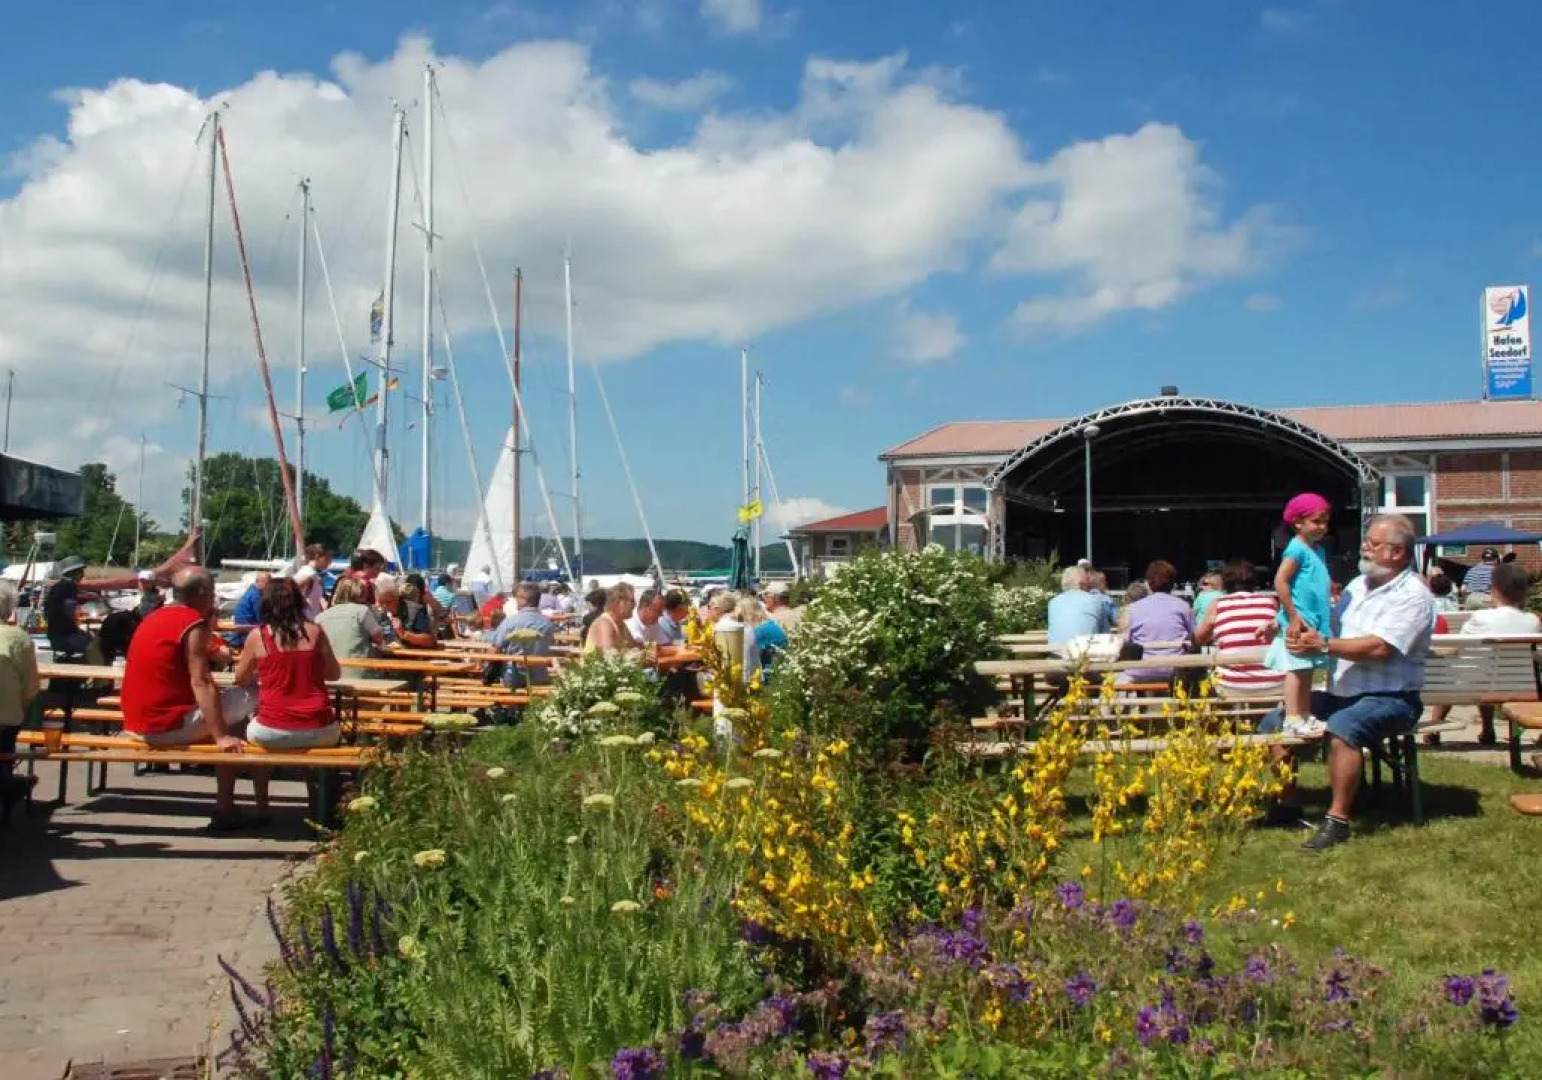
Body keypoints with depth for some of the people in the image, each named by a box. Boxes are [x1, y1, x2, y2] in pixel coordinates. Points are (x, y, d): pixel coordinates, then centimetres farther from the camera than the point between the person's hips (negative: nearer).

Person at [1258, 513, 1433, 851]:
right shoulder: (1357, 586, 14)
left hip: (1389, 697, -8)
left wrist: (1324, 644, -27)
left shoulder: (1413, 595, -11)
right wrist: (1305, 634, -7)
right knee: (1274, 723, 0)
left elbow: (1379, 647, -24)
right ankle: (1287, 804, 9)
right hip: (1341, 694, 9)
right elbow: (1333, 636, 16)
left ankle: (1338, 820, -29)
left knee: (1342, 727, -37)